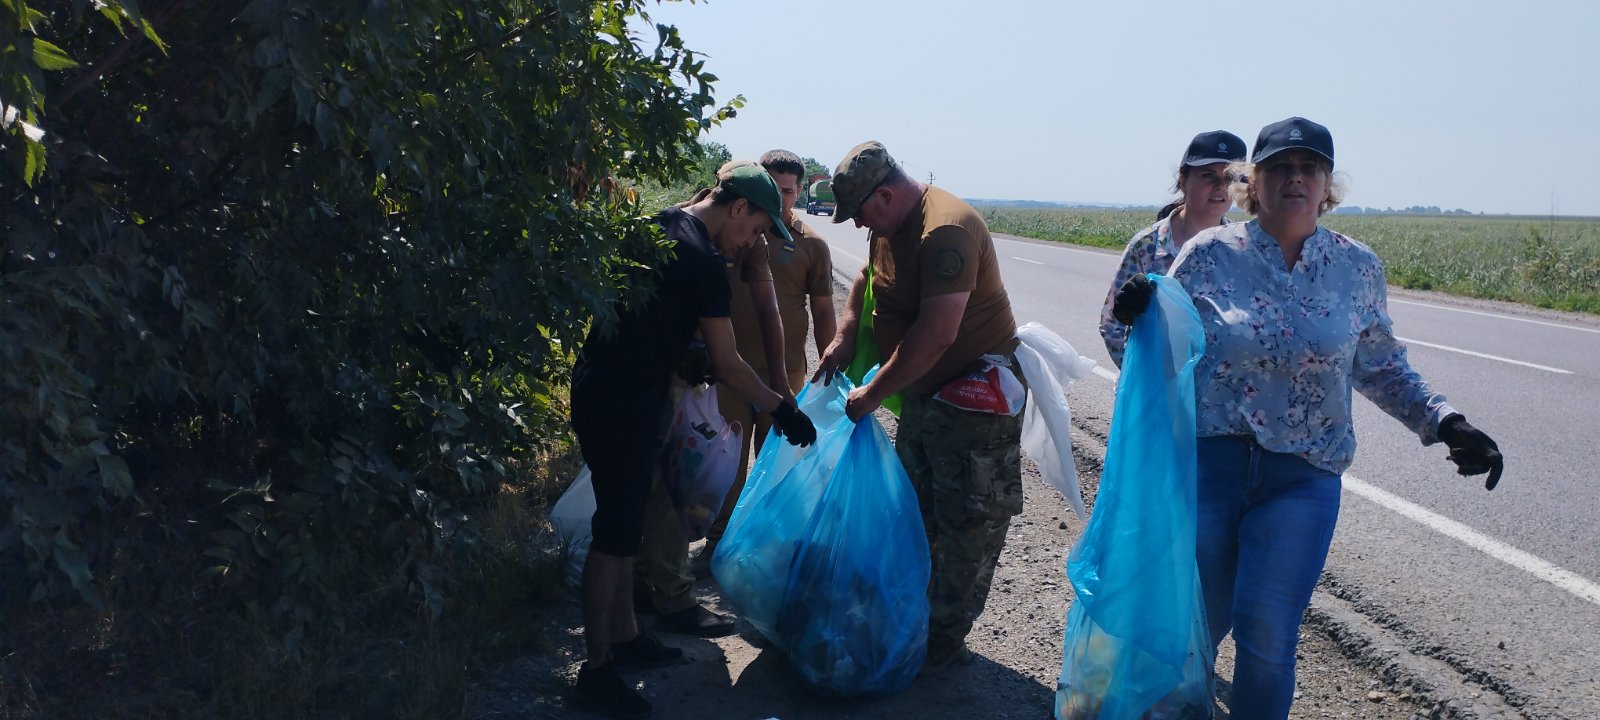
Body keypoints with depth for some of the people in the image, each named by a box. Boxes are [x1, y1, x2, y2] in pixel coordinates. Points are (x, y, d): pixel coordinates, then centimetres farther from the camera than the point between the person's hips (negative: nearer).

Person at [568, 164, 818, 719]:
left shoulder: (657, 227, 13)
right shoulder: (704, 260, -15)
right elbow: (728, 365, -12)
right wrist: (783, 410, -2)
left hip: (600, 388, 10)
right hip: (619, 404, -10)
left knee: (623, 523, 17)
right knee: (616, 532, -3)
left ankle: (624, 637, 28)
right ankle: (597, 670, 5)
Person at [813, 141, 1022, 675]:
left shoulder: (945, 230, -27)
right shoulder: (889, 226, 3)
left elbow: (936, 333, -32)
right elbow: (869, 281, 22)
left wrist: (874, 393, -24)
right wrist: (844, 339, 4)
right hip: (923, 390, 10)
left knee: (967, 521, -1)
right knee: (918, 509, 18)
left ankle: (945, 639, 9)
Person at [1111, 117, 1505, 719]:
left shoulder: (1357, 267, 1)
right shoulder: (1210, 253, -3)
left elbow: (1380, 368, 12)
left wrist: (1444, 422, 1)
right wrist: (1139, 314, -18)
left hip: (1304, 475, 0)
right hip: (1208, 461, 0)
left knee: (1268, 635, -3)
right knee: (1200, 619, 12)